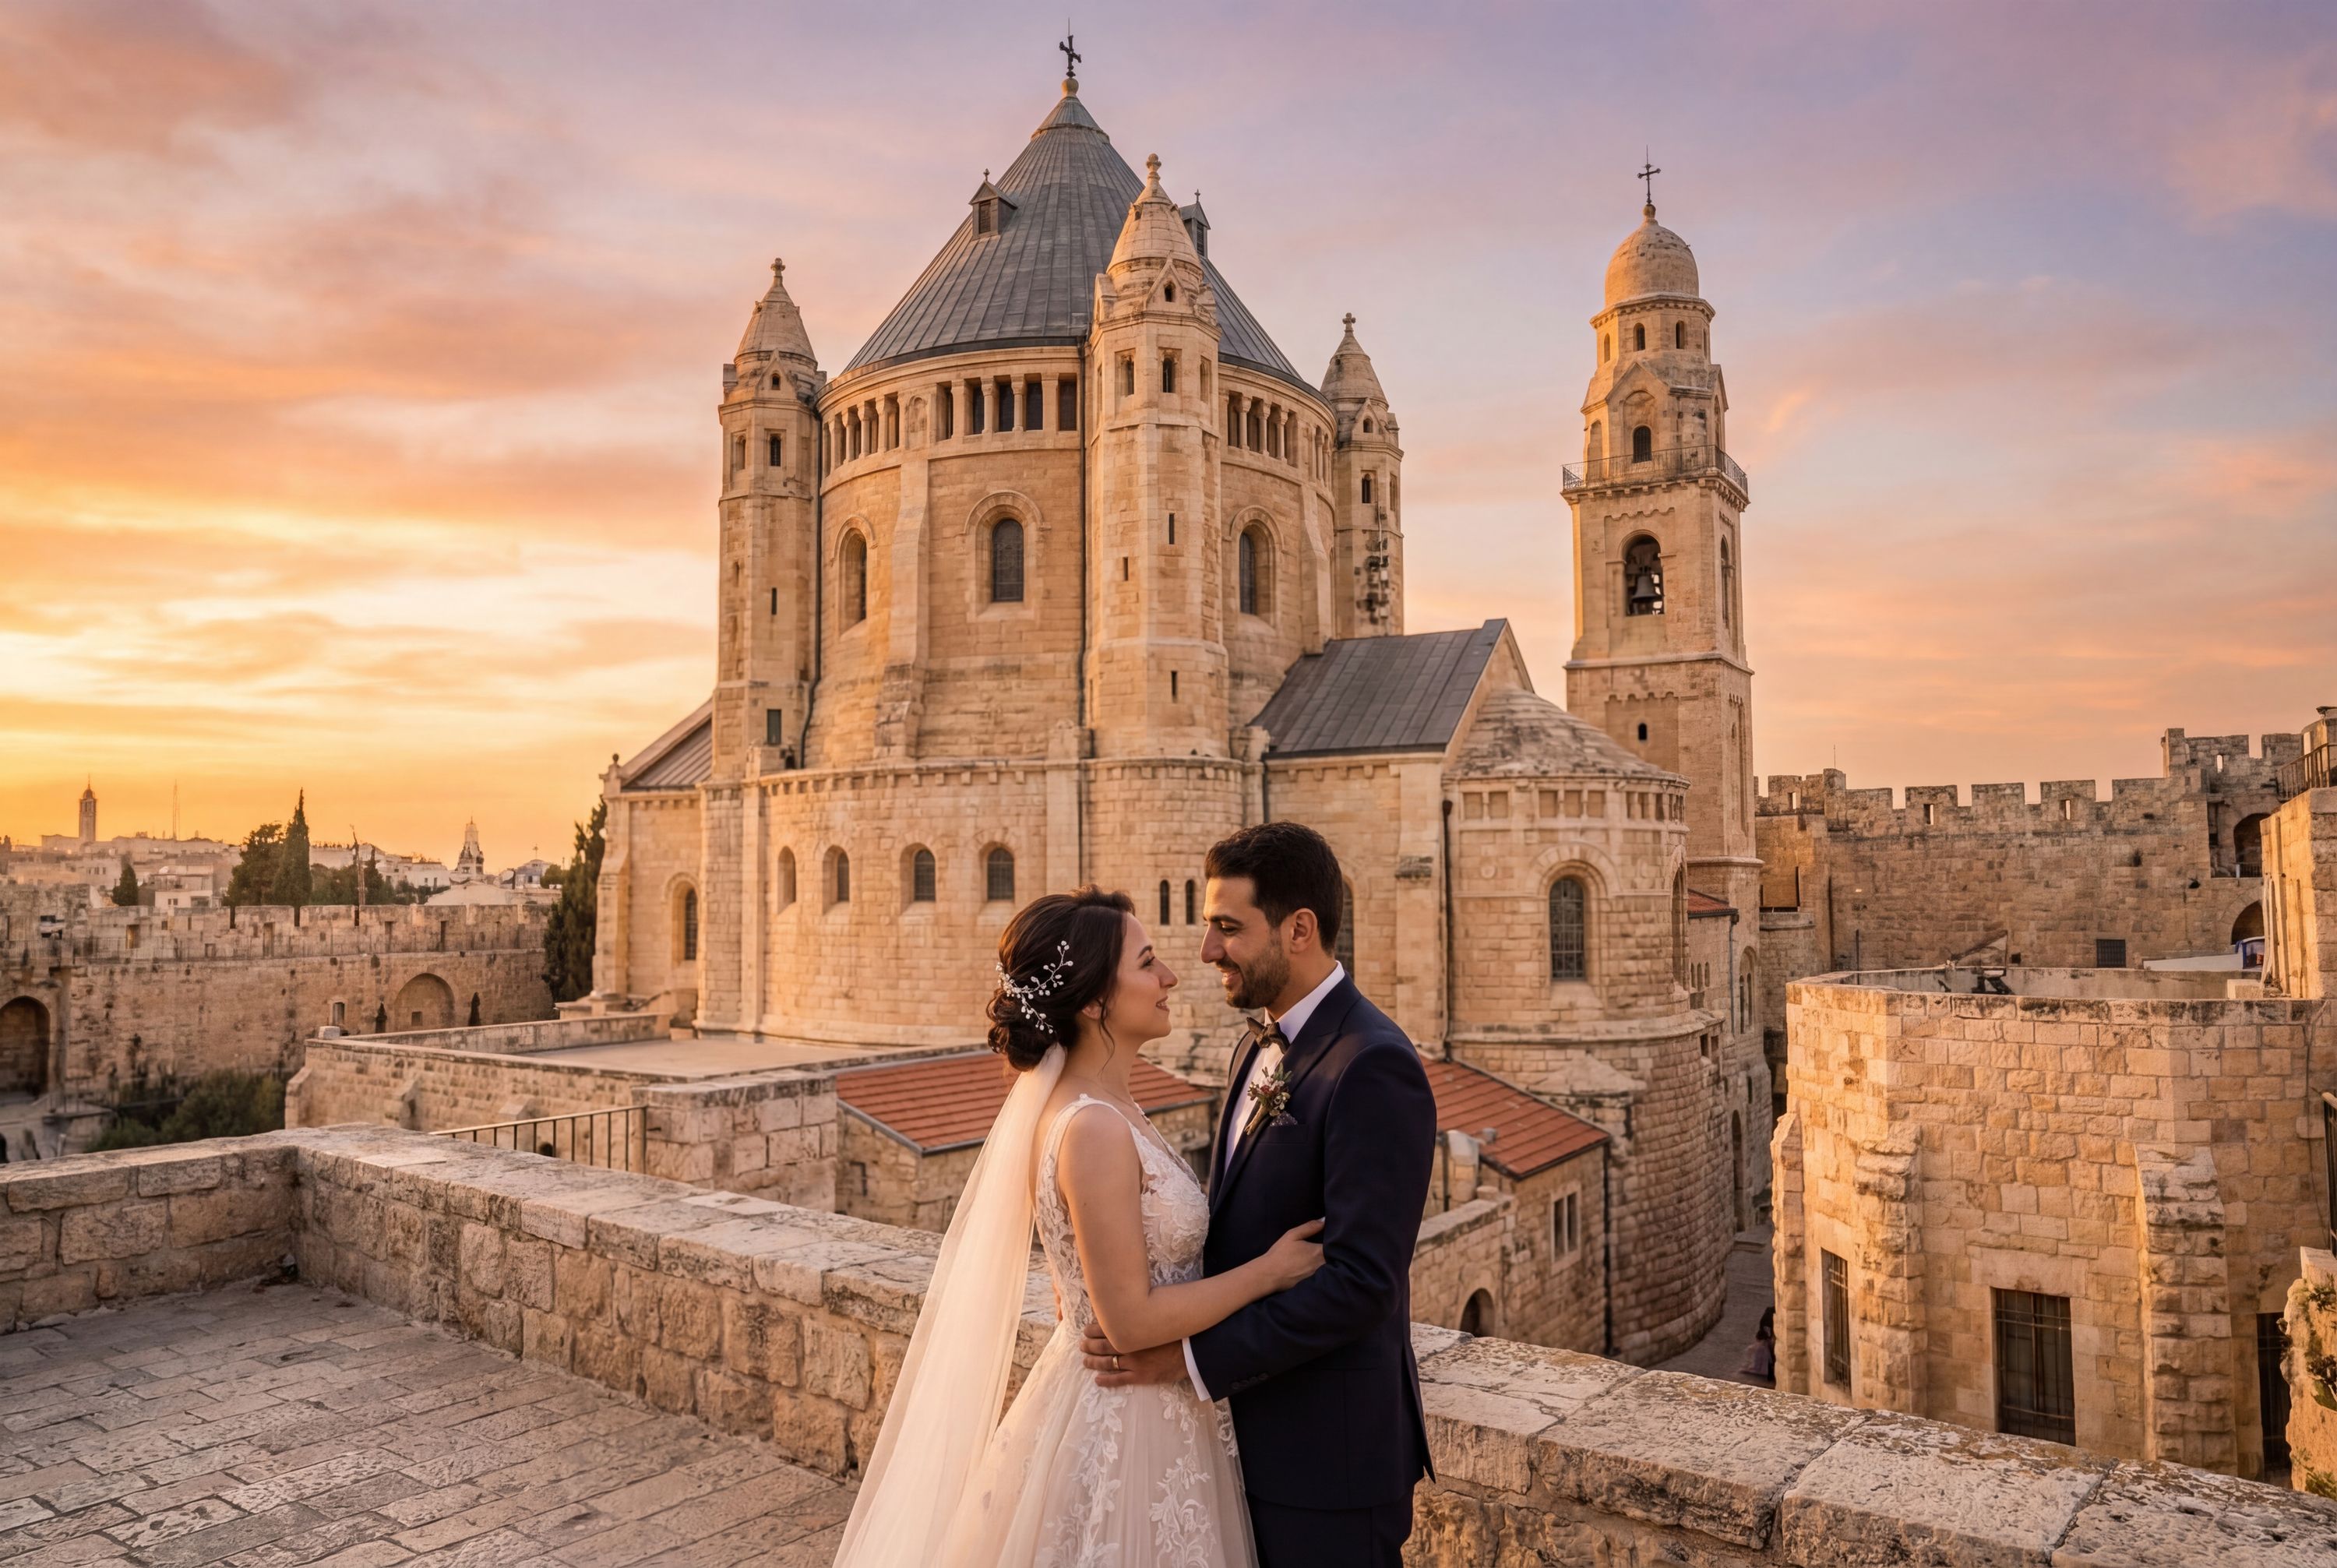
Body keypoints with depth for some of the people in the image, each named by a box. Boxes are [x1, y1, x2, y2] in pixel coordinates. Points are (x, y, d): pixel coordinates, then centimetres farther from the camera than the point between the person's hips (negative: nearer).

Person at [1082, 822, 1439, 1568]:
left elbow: (1361, 1282, -26)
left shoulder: (1373, 1067, -22)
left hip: (1329, 1451, -8)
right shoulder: (1260, 1050, 8)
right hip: (1257, 1435, 8)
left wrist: (1193, 1357, -22)